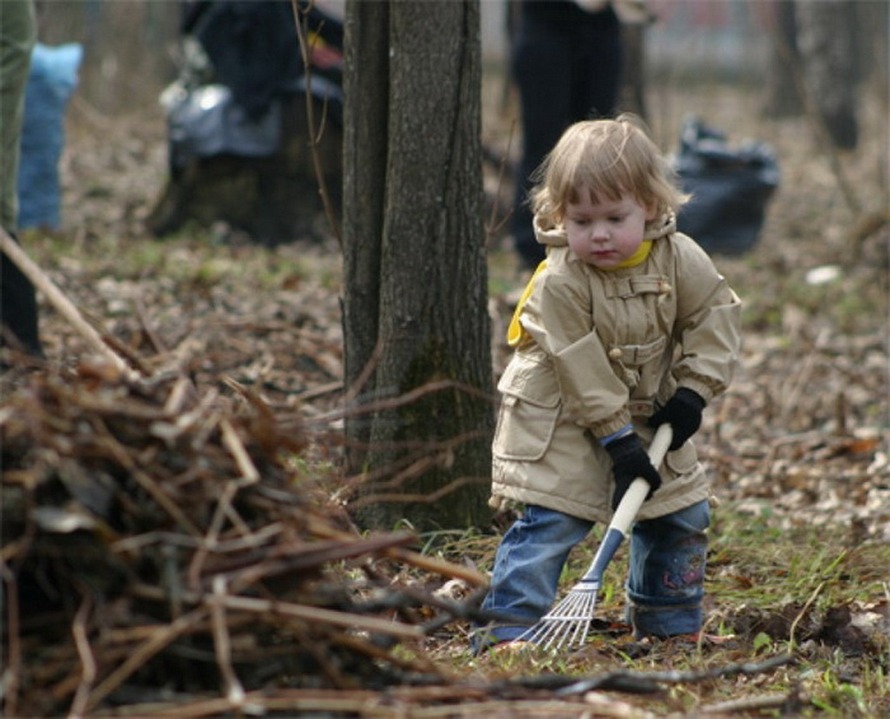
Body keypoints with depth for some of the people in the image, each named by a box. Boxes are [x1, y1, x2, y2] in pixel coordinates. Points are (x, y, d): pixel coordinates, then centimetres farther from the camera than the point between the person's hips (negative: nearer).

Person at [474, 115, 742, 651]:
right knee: (552, 522, -15)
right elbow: (580, 371, -24)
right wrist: (619, 441, -23)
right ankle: (508, 628, -11)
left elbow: (715, 313, -1)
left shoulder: (680, 259, -13)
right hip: (562, 422, -5)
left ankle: (671, 626, 26)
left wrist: (694, 389, -11)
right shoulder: (559, 283, -26)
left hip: (650, 414, 5)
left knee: (682, 516, 10)